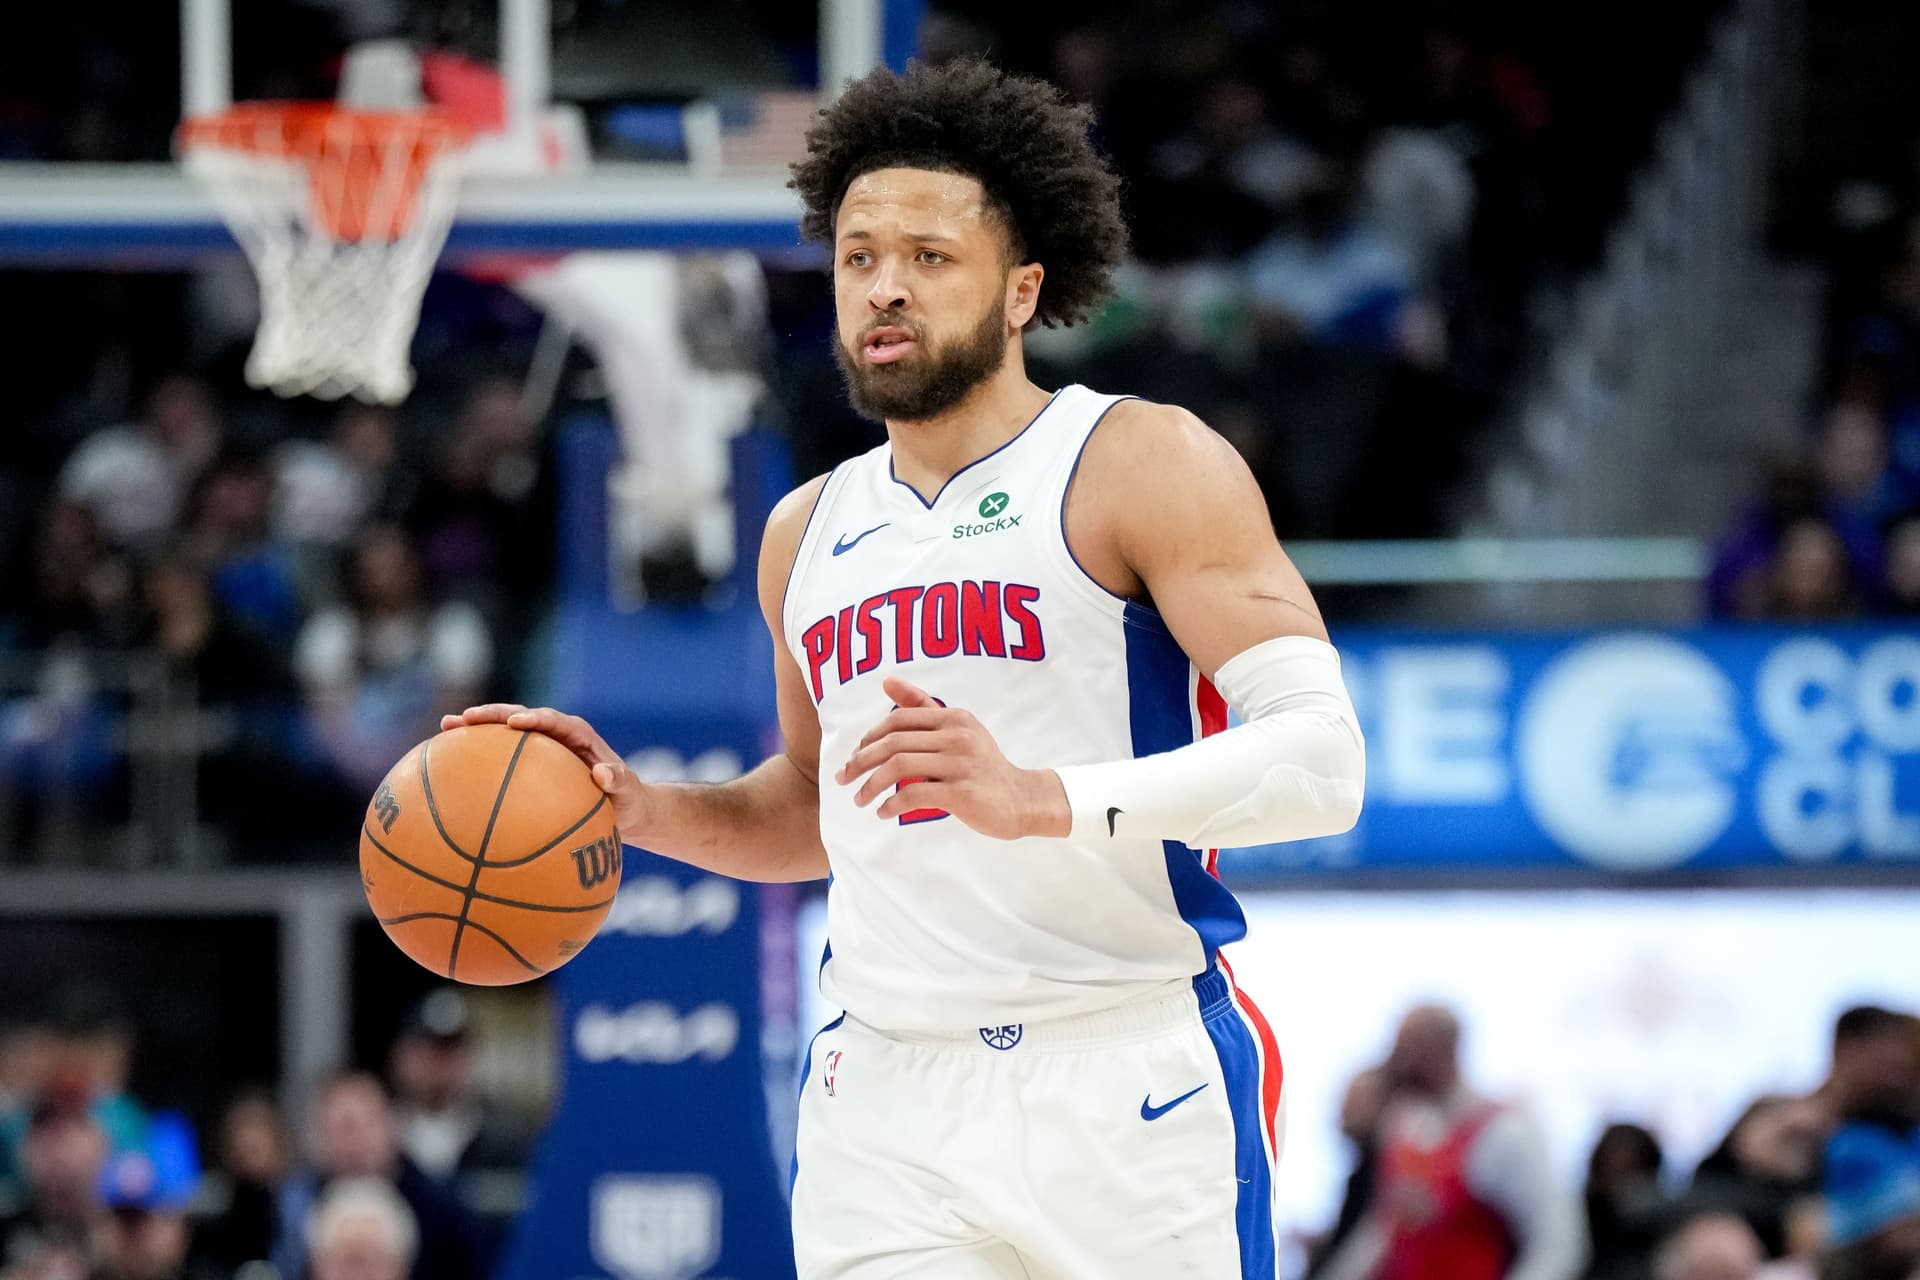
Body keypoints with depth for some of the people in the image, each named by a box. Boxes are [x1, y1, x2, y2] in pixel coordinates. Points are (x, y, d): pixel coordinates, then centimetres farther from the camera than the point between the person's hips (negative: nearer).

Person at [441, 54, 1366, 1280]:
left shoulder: (1146, 466, -3)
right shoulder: (809, 532, 18)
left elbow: (1321, 758, -14)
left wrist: (1041, 799, -27)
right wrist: (646, 811, 12)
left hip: (1128, 1086, -5)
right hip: (888, 1103, 5)